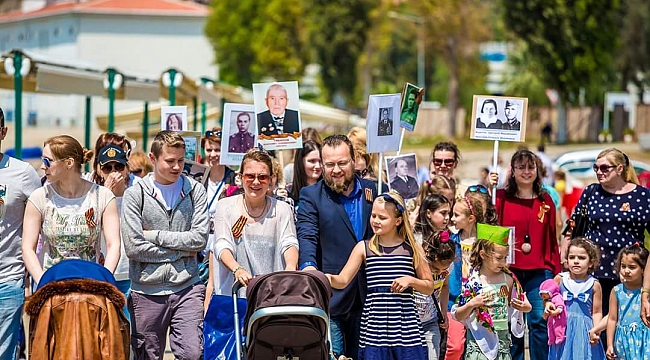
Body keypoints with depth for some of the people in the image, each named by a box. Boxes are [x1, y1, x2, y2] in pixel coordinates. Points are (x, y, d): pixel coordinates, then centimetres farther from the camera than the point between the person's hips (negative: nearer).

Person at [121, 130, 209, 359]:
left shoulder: (195, 191, 7)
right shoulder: (135, 195, 0)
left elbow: (200, 237, -4)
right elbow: (134, 247, -9)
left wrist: (155, 235, -6)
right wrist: (181, 251, -4)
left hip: (187, 288, 1)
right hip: (148, 291, -1)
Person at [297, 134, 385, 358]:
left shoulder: (376, 191, 8)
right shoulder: (311, 196, 1)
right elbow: (307, 237, -12)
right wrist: (308, 265, -32)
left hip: (369, 298, 3)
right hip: (331, 297, -3)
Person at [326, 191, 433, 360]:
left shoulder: (412, 249, 6)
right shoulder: (364, 248, 8)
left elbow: (429, 287, 11)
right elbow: (343, 281, 3)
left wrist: (410, 280, -7)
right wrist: (329, 278, -19)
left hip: (405, 328, -1)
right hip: (374, 326, 1)